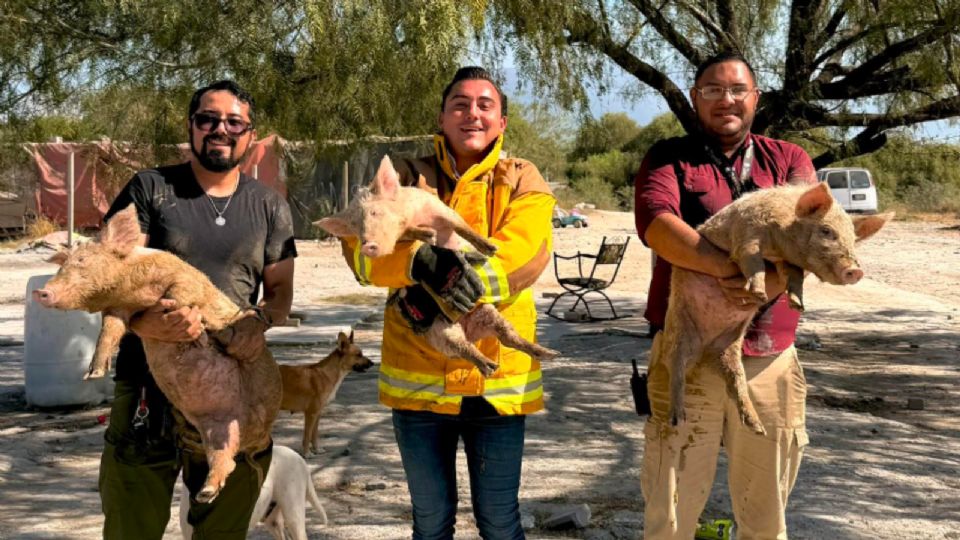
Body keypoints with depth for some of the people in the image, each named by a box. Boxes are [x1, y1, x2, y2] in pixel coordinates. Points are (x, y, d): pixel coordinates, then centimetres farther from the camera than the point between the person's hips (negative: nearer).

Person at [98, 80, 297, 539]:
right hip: (148, 385, -2)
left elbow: (280, 290, 11)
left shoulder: (269, 207, 11)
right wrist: (140, 321, -24)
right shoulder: (150, 189, 2)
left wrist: (260, 321, -12)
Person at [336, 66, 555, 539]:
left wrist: (442, 292, -25)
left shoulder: (522, 181, 3)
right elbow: (361, 245, -9)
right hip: (418, 377, 1)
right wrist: (422, 261, -28)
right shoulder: (405, 178, 6)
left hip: (497, 380, -1)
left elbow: (527, 250, -15)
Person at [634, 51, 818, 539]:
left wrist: (771, 280, -25)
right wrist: (728, 268, -28)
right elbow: (654, 223, -15)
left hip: (769, 357, 2)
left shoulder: (789, 160, 12)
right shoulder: (668, 159, 5)